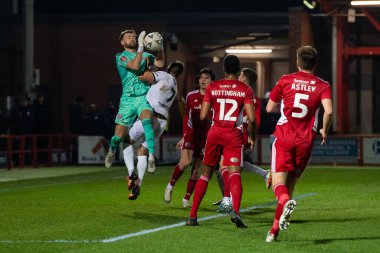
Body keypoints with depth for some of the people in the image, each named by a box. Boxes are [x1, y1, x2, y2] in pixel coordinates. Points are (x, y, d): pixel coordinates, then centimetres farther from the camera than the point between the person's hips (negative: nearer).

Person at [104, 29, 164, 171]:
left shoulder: (145, 55, 17)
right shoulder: (120, 57, 2)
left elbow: (160, 64, 9)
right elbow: (135, 66, -15)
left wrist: (160, 48, -3)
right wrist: (141, 46, -19)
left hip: (144, 97, 2)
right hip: (128, 99, -2)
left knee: (146, 120, -31)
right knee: (119, 135, -1)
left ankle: (151, 156, -37)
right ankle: (112, 151, 34)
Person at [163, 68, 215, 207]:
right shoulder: (191, 96, 2)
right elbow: (186, 117, 10)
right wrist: (183, 137, 6)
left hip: (205, 137, 0)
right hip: (190, 133, 0)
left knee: (196, 169, 1)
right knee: (185, 162, -20)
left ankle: (186, 199, 13)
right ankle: (170, 186, 2)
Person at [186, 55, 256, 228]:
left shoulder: (212, 88, 3)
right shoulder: (245, 90, -1)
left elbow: (203, 116, 0)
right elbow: (251, 118, -8)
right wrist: (251, 136, 8)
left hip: (215, 132, 2)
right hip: (234, 135, -2)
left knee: (206, 173, 12)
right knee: (235, 173, -7)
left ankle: (193, 215, 13)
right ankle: (236, 210, -32)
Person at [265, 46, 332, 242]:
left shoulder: (285, 80, 4)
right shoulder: (322, 86, 2)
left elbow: (270, 108, 9)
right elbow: (328, 111, -15)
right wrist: (324, 130, 3)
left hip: (284, 137, -1)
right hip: (306, 141, 1)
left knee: (278, 181, -6)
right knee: (290, 184, 12)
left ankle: (286, 202, -42)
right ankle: (274, 230, 12)